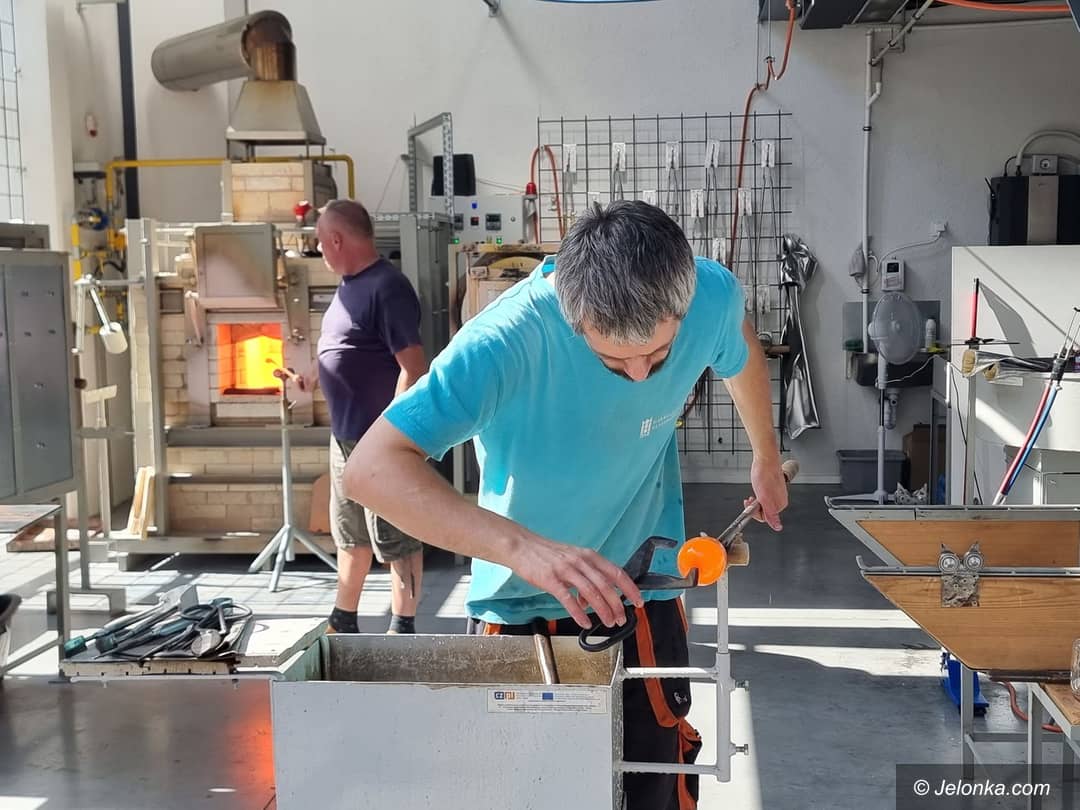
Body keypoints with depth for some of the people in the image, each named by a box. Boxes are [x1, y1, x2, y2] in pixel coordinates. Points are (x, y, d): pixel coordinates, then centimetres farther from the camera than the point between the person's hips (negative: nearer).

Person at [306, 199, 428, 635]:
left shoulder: (387, 288, -18)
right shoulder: (350, 284, 11)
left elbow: (414, 368, -23)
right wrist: (314, 377, 26)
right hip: (346, 435, 10)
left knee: (396, 540, 3)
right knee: (350, 535, 20)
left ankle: (402, 631, 14)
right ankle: (343, 623, 33)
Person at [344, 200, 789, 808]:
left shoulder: (711, 296, -16)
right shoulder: (507, 339, -30)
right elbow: (373, 469, -37)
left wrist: (768, 459, 24)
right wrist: (521, 546, -49)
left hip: (641, 599, 3)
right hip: (518, 607, -2)